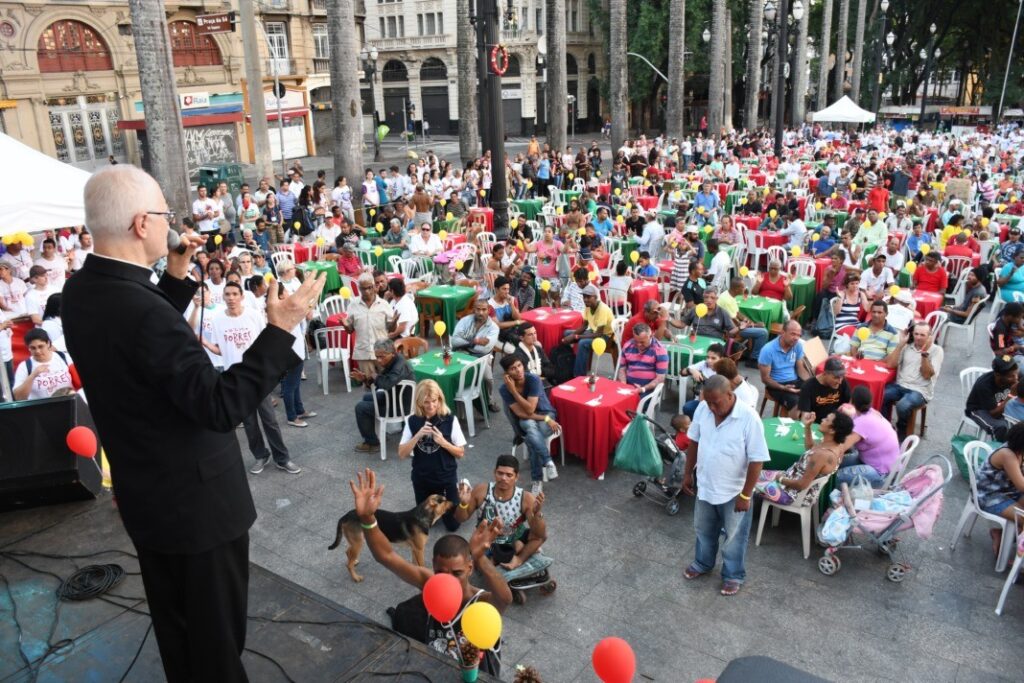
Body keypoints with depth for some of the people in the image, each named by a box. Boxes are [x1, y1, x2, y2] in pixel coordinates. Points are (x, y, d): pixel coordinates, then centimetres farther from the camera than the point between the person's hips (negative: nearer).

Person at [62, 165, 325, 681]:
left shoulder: (80, 291, -2)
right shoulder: (140, 309, -32)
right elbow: (220, 407, -31)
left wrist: (177, 278, 13)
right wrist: (280, 329, -30)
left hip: (143, 492, 9)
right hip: (195, 497, -9)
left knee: (174, 624, 27)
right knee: (217, 632, 12)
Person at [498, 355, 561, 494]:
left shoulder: (533, 379, -24)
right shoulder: (504, 389, -18)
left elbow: (530, 409, -28)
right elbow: (521, 414, -19)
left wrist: (513, 391, -32)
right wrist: (545, 419, -25)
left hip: (546, 414, -1)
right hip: (526, 421, 1)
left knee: (531, 439, -32)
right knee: (530, 425, -36)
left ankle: (537, 479, -23)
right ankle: (548, 462, -31)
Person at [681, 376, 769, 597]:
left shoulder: (749, 418, -28)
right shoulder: (702, 409, -13)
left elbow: (756, 460, -21)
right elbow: (694, 442, 3)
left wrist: (746, 495, -16)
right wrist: (688, 473, 8)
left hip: (733, 492, -5)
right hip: (705, 486, 5)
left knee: (734, 537, 17)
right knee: (703, 529, 26)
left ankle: (733, 575, 40)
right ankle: (702, 563, 50)